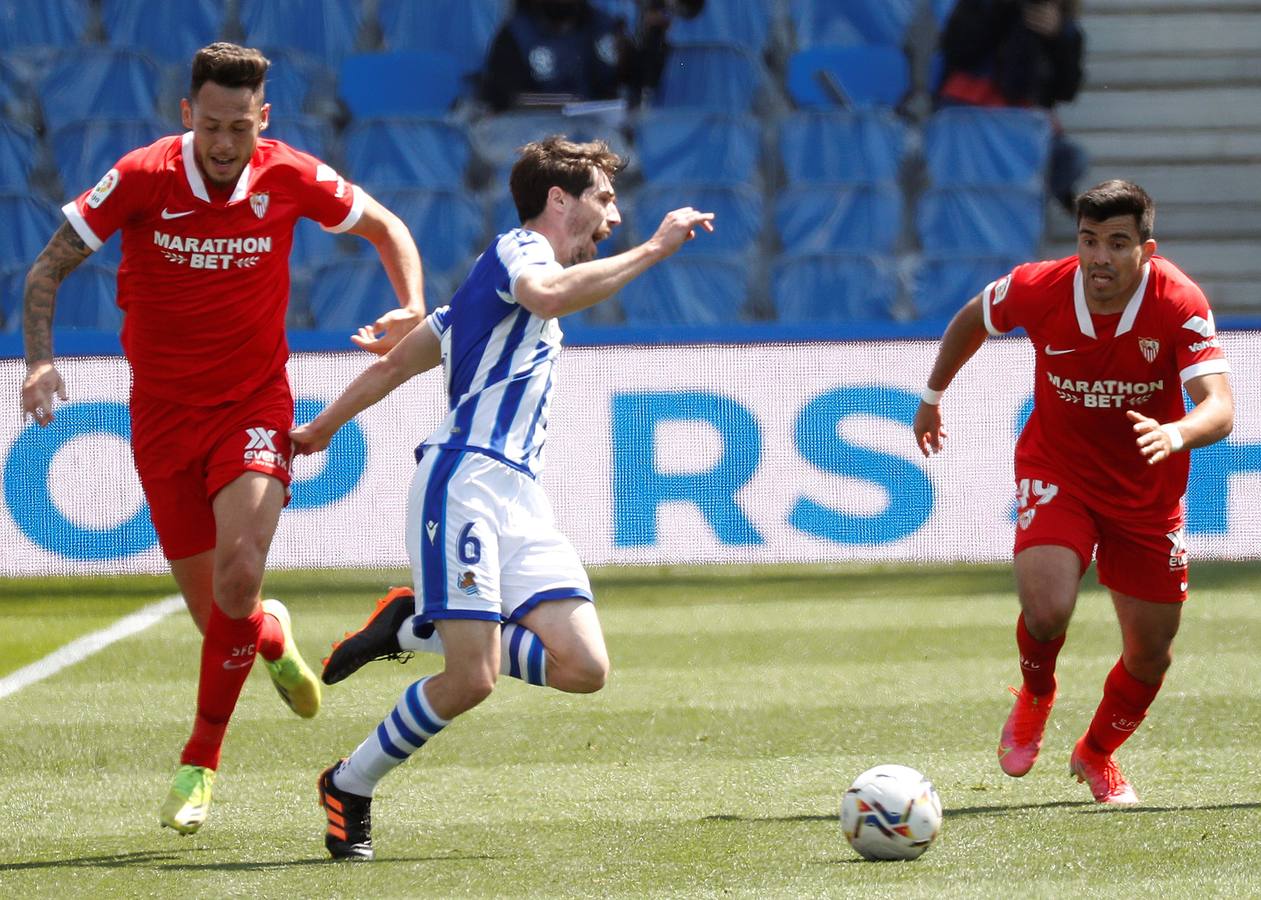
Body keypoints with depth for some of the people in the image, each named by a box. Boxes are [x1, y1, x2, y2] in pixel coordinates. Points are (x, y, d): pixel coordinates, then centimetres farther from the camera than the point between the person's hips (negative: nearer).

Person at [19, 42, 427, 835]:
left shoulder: (289, 177, -11)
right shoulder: (142, 178, -14)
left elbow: (386, 228, 8)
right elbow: (47, 272, -6)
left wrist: (414, 308, -9)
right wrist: (40, 360, -23)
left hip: (254, 405, -1)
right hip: (164, 412, 1)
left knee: (238, 578, -23)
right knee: (211, 610, 3)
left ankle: (201, 761, -4)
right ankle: (272, 637, 42)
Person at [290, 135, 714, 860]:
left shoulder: (505, 280, 29)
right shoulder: (519, 248, 1)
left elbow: (395, 364, 33)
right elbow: (550, 294, -26)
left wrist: (320, 430, 42)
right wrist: (653, 249, -20)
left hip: (521, 498, 9)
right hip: (466, 480, -9)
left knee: (584, 667, -10)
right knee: (473, 679, -17)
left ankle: (419, 623, 7)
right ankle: (348, 788, 3)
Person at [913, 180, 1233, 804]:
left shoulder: (1180, 305, -24)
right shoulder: (1038, 289, -20)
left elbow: (1220, 410, -34)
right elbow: (972, 319, 4)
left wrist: (1176, 434, -56)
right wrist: (933, 395, 16)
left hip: (1147, 491, 1)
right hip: (1056, 472, -1)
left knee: (1151, 653, 8)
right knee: (1047, 608, -26)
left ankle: (1097, 754, 40)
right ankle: (1035, 698, 11)